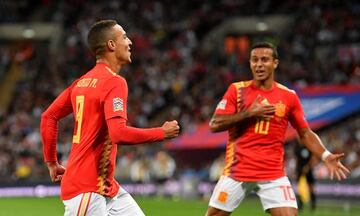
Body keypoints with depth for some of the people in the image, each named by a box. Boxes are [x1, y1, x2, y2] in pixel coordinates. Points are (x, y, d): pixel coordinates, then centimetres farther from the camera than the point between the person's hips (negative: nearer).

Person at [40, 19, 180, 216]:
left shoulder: (82, 82, 11)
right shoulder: (114, 82, -15)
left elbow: (48, 117, 15)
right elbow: (119, 133, -26)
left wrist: (52, 162, 22)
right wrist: (162, 132, -13)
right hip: (86, 188, -9)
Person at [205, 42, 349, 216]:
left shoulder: (289, 96, 3)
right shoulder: (237, 90, 0)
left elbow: (305, 133, 10)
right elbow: (214, 125, -6)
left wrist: (325, 156, -5)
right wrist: (248, 113, -15)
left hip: (273, 174, 0)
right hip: (237, 171, 0)